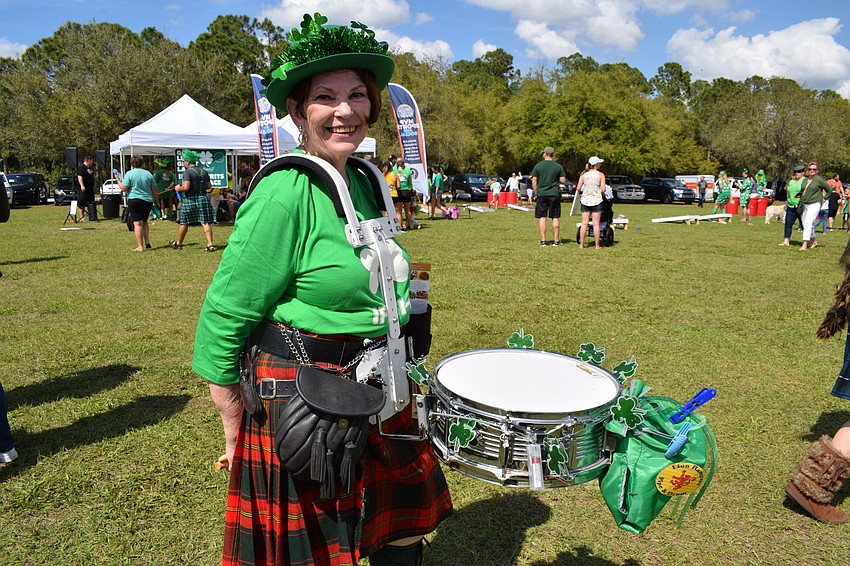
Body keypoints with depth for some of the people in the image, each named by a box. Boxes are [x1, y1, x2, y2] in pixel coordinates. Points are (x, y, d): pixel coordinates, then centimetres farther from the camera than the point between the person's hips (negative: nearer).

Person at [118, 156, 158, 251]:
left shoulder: (129, 174, -5)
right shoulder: (148, 174, 6)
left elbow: (123, 188, -7)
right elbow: (154, 190, 7)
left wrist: (119, 182, 11)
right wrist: (156, 199, 19)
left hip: (134, 200, -4)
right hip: (148, 201, 4)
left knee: (137, 223, -4)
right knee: (144, 221, 21)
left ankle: (140, 246, -6)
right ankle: (147, 242, 12)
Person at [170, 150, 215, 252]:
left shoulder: (187, 172, -11)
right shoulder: (203, 171, 9)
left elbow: (186, 187, -20)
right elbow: (209, 186, 14)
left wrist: (179, 188, -1)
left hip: (190, 200, -4)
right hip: (203, 198, 4)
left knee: (183, 223, 11)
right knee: (205, 222, -2)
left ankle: (178, 243, 26)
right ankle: (210, 244, -12)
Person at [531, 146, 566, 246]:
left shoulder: (538, 166, 0)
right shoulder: (558, 166, 1)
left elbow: (534, 182, 0)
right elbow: (563, 181, 0)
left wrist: (535, 193, 10)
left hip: (541, 194, 0)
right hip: (554, 194, 0)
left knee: (542, 217, 4)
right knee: (555, 218, 5)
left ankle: (543, 240, 3)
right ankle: (556, 240, 6)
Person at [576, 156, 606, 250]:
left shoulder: (583, 174, 2)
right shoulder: (600, 175, -4)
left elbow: (578, 188, 0)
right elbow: (603, 189, -9)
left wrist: (579, 192, 21)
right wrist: (600, 192, 13)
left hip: (585, 200, 2)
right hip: (596, 200, -2)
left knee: (584, 223, 4)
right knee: (596, 224, 1)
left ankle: (581, 244, 5)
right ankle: (597, 245, 5)